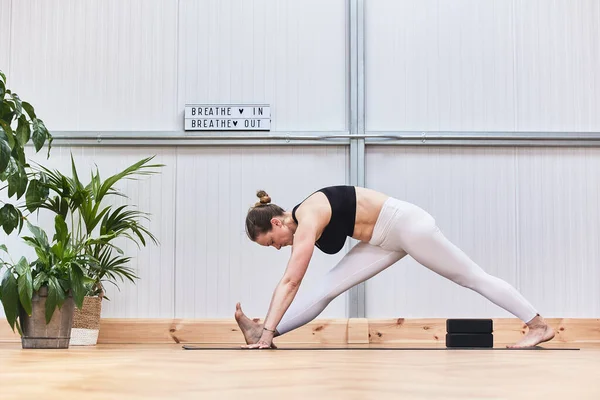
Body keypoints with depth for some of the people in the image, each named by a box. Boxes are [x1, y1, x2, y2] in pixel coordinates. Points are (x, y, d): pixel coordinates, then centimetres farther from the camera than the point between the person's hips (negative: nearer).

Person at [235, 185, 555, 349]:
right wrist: (267, 329, 6)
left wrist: (268, 331, -29)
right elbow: (288, 283, 8)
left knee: (473, 277, 2)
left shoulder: (308, 219, -23)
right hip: (389, 239, 9)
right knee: (328, 287, 0)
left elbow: (290, 282, -28)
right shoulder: (301, 227, 4)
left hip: (408, 226, -9)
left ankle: (539, 325, 13)